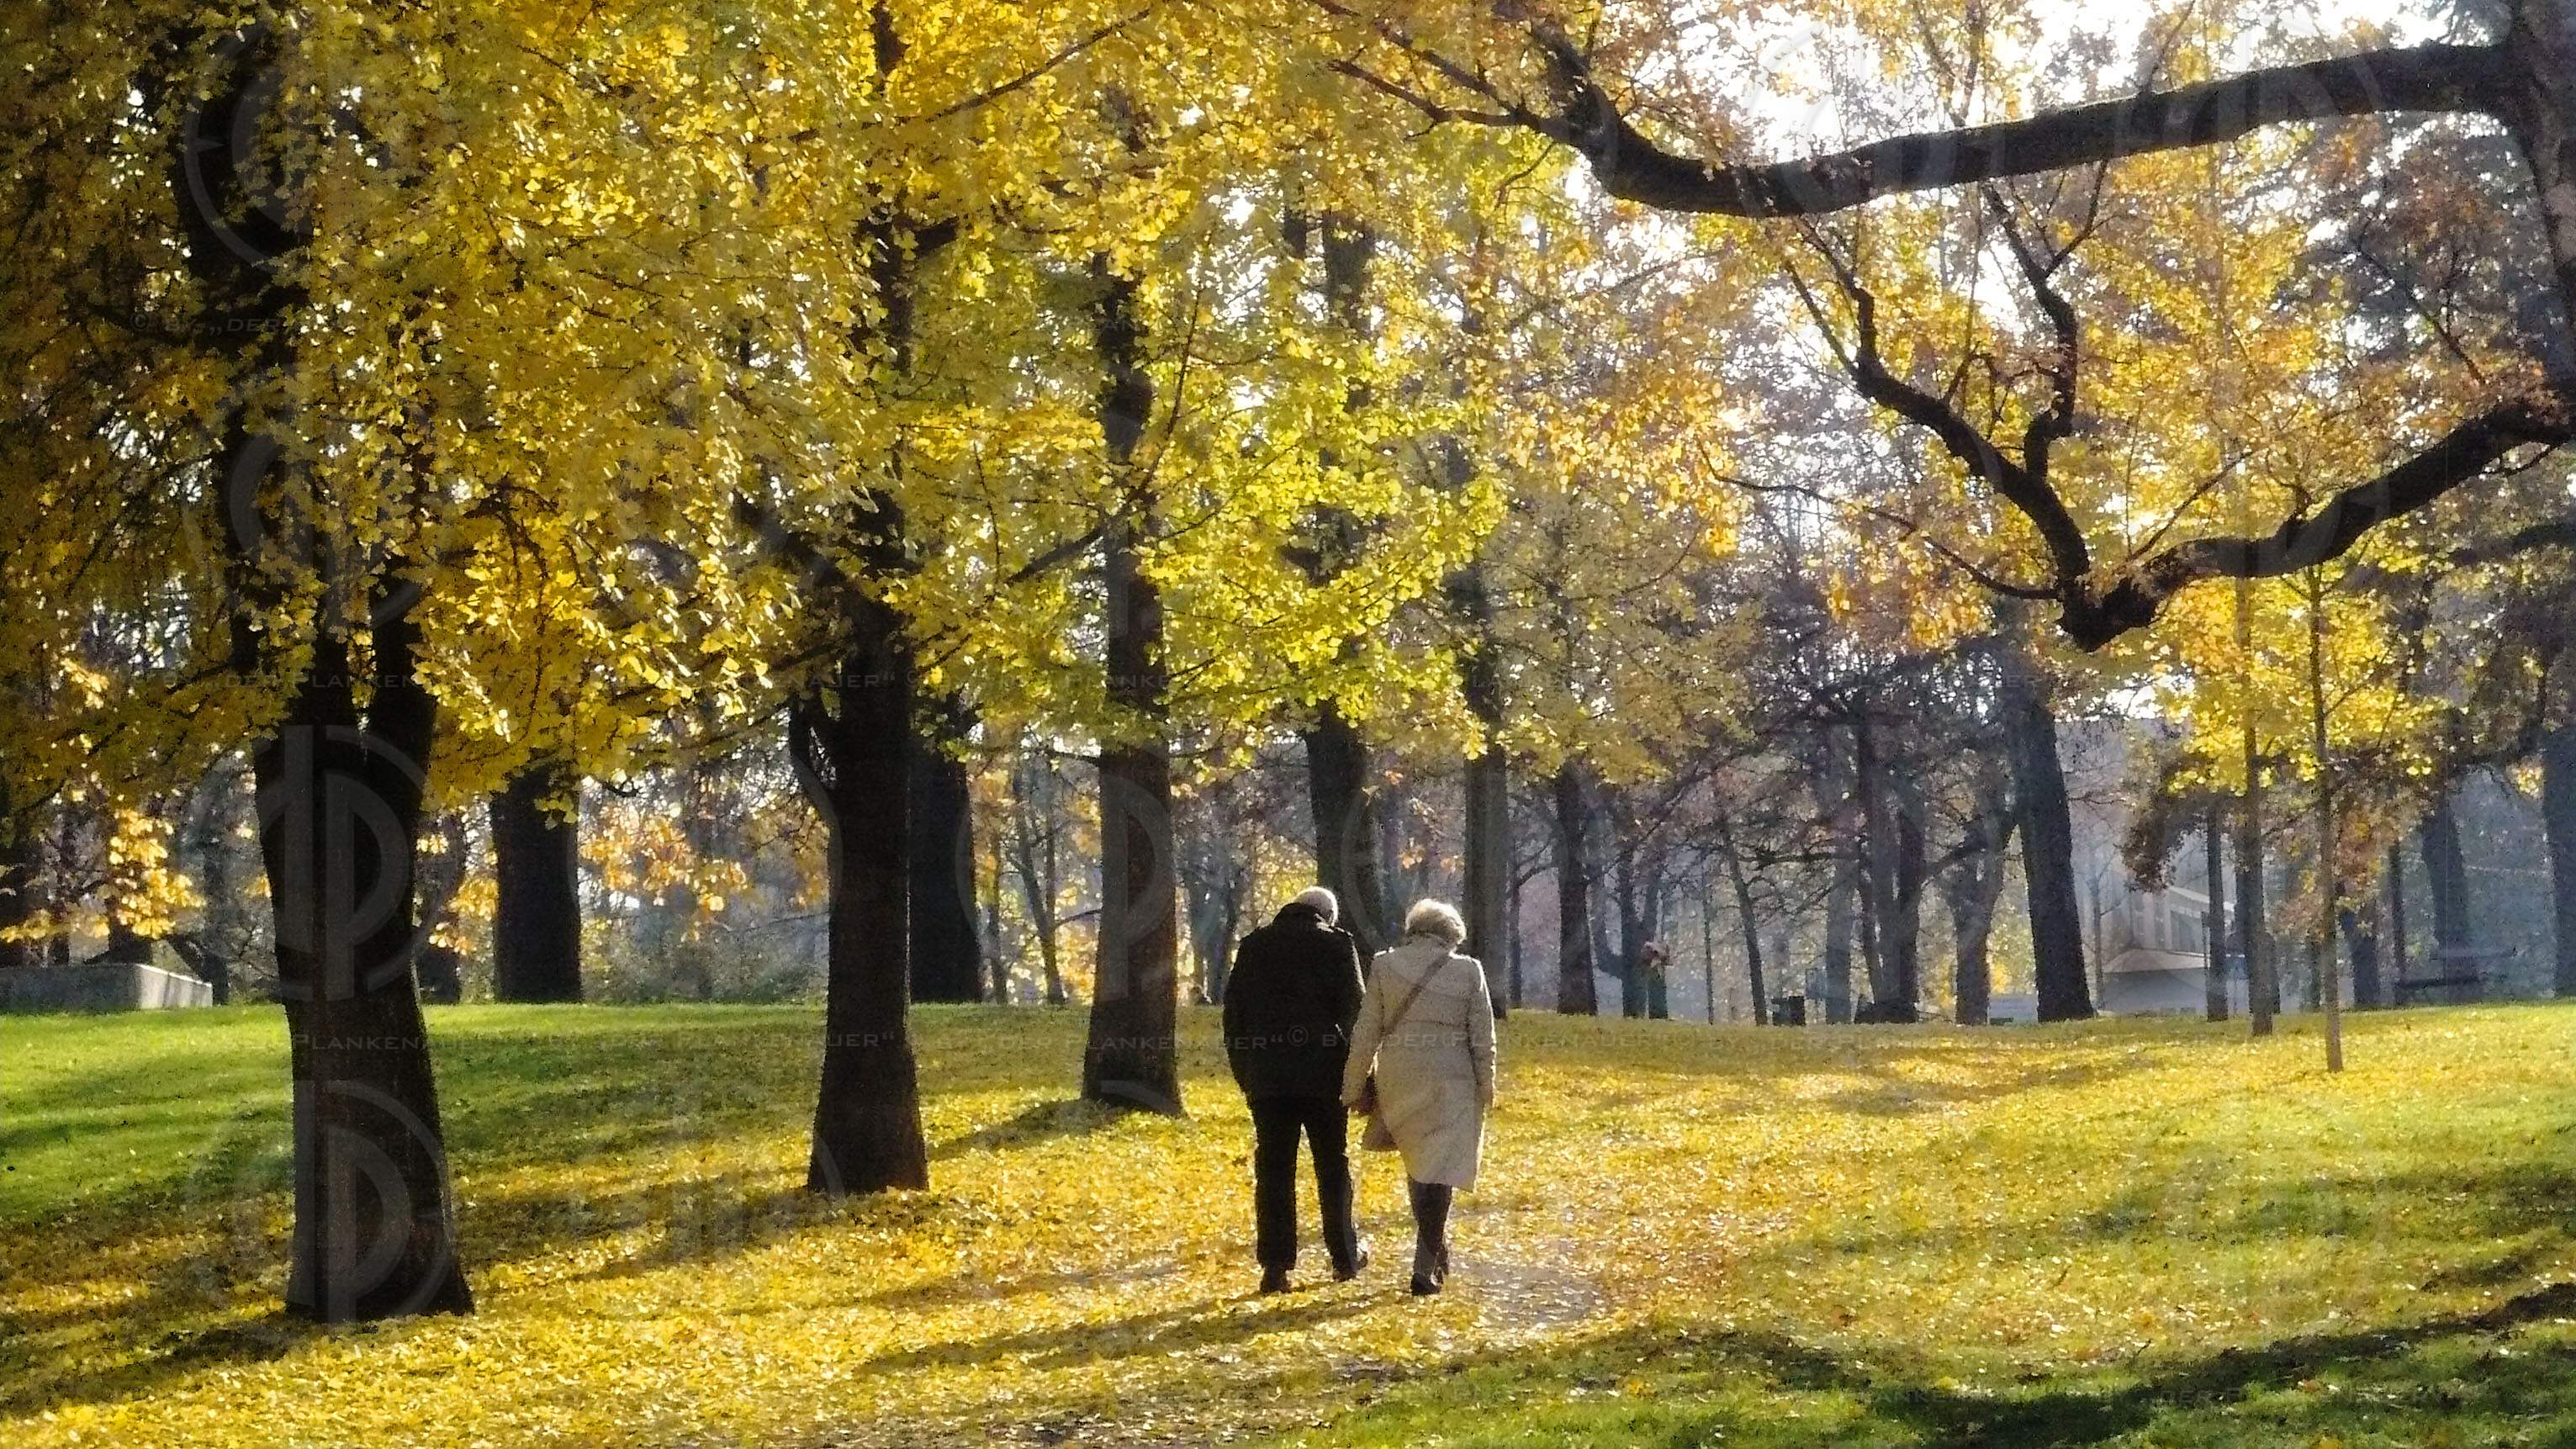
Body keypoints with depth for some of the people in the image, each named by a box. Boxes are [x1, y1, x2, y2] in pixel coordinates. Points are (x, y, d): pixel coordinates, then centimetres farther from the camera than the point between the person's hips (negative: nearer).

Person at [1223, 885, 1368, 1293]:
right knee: (1333, 1167, 12)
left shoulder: (1253, 945, 9)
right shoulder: (1336, 945, -1)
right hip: (1322, 1076, -2)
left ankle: (1275, 1266, -3)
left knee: (1273, 1171, 3)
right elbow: (1353, 1013, -5)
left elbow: (1233, 1013, 10)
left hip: (1266, 1079, 2)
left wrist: (1244, 1074, 14)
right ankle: (1345, 1257, 20)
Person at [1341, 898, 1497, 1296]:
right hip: (1450, 1083, -2)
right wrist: (1486, 1088, 9)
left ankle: (1436, 1253, 28)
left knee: (1417, 1166, 20)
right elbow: (1483, 1039, -1)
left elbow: (1365, 1034, 0)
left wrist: (1353, 1089, 6)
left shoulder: (1385, 966, 0)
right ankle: (1426, 1269, -5)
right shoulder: (1468, 971, -2)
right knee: (1437, 1173, 2)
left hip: (1398, 1082, 2)